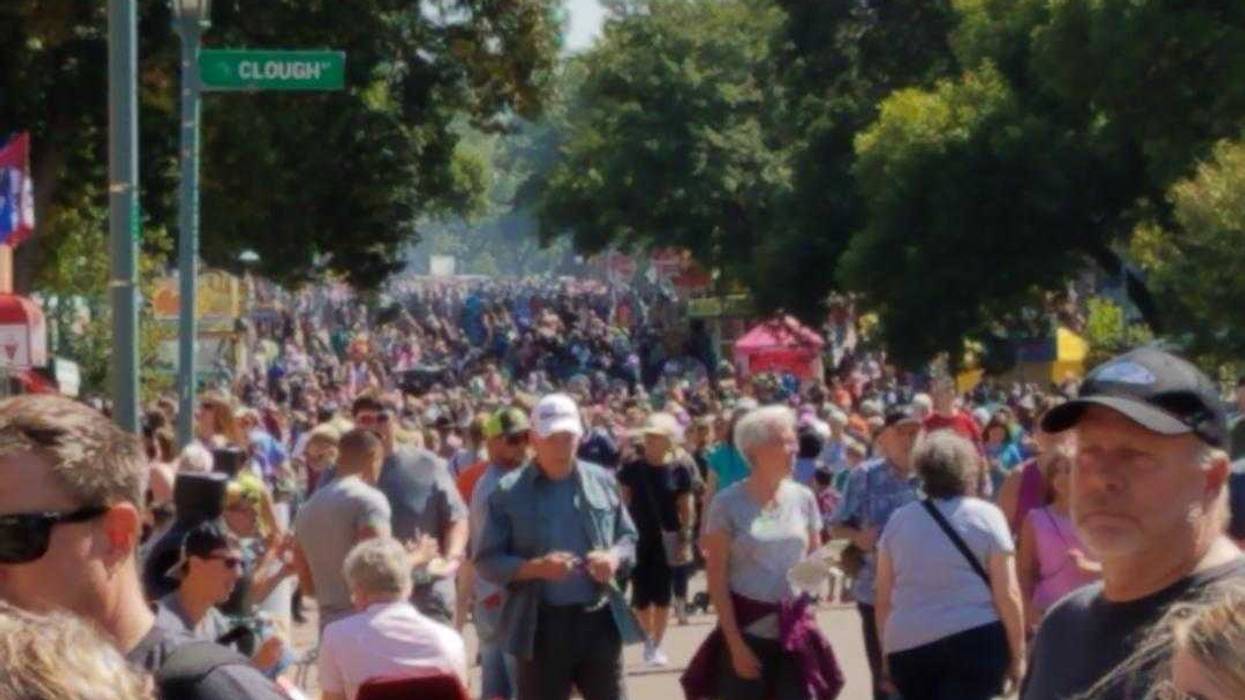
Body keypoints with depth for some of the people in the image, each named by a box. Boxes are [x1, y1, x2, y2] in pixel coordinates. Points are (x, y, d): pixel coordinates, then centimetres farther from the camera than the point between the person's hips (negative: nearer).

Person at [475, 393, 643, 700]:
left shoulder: (603, 481, 6)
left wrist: (615, 557, -8)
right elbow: (487, 561, -6)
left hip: (600, 619, 3)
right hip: (542, 625, -3)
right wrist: (536, 568, -22)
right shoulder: (509, 492, -4)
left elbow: (629, 537, 15)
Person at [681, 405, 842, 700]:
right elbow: (717, 579, -7)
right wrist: (735, 642, -13)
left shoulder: (802, 498, 5)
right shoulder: (728, 503, -7)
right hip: (748, 630, -3)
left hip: (794, 631, 4)